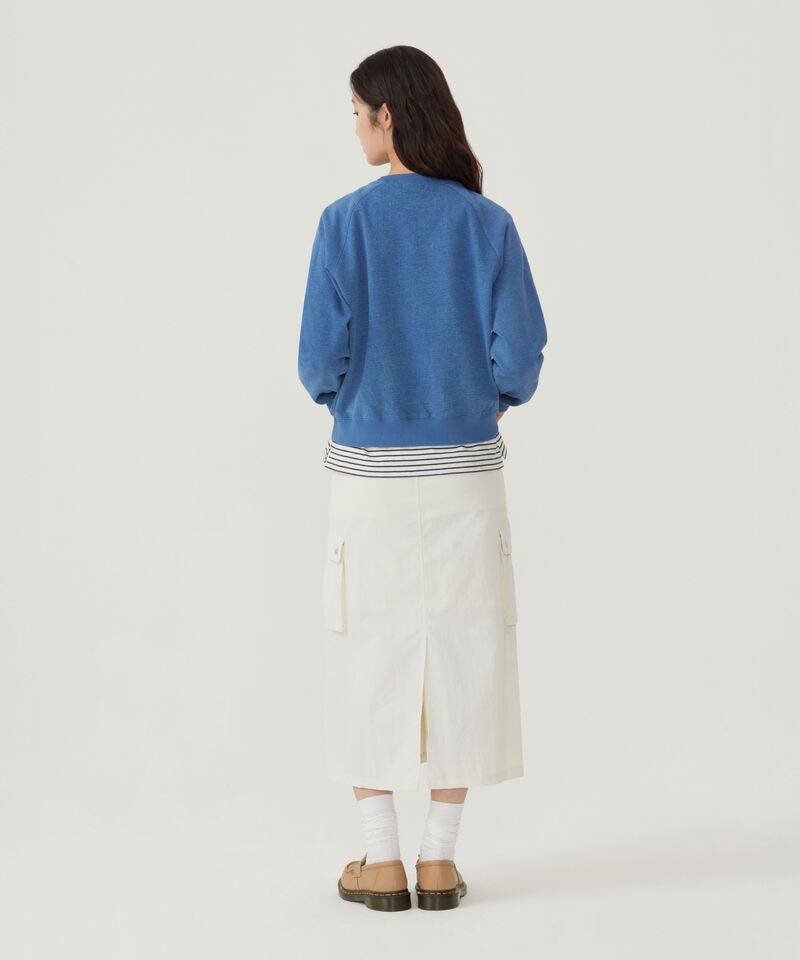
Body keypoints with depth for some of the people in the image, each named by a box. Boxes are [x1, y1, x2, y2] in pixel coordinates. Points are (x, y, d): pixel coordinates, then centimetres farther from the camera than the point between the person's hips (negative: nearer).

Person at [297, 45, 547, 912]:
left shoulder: (347, 221, -8)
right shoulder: (489, 224, -3)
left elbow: (321, 355, -11)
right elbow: (522, 351, -8)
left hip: (369, 473, -1)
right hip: (465, 474, 2)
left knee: (368, 656, 9)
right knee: (460, 654, 9)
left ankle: (383, 864, 12)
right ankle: (439, 862, 13)